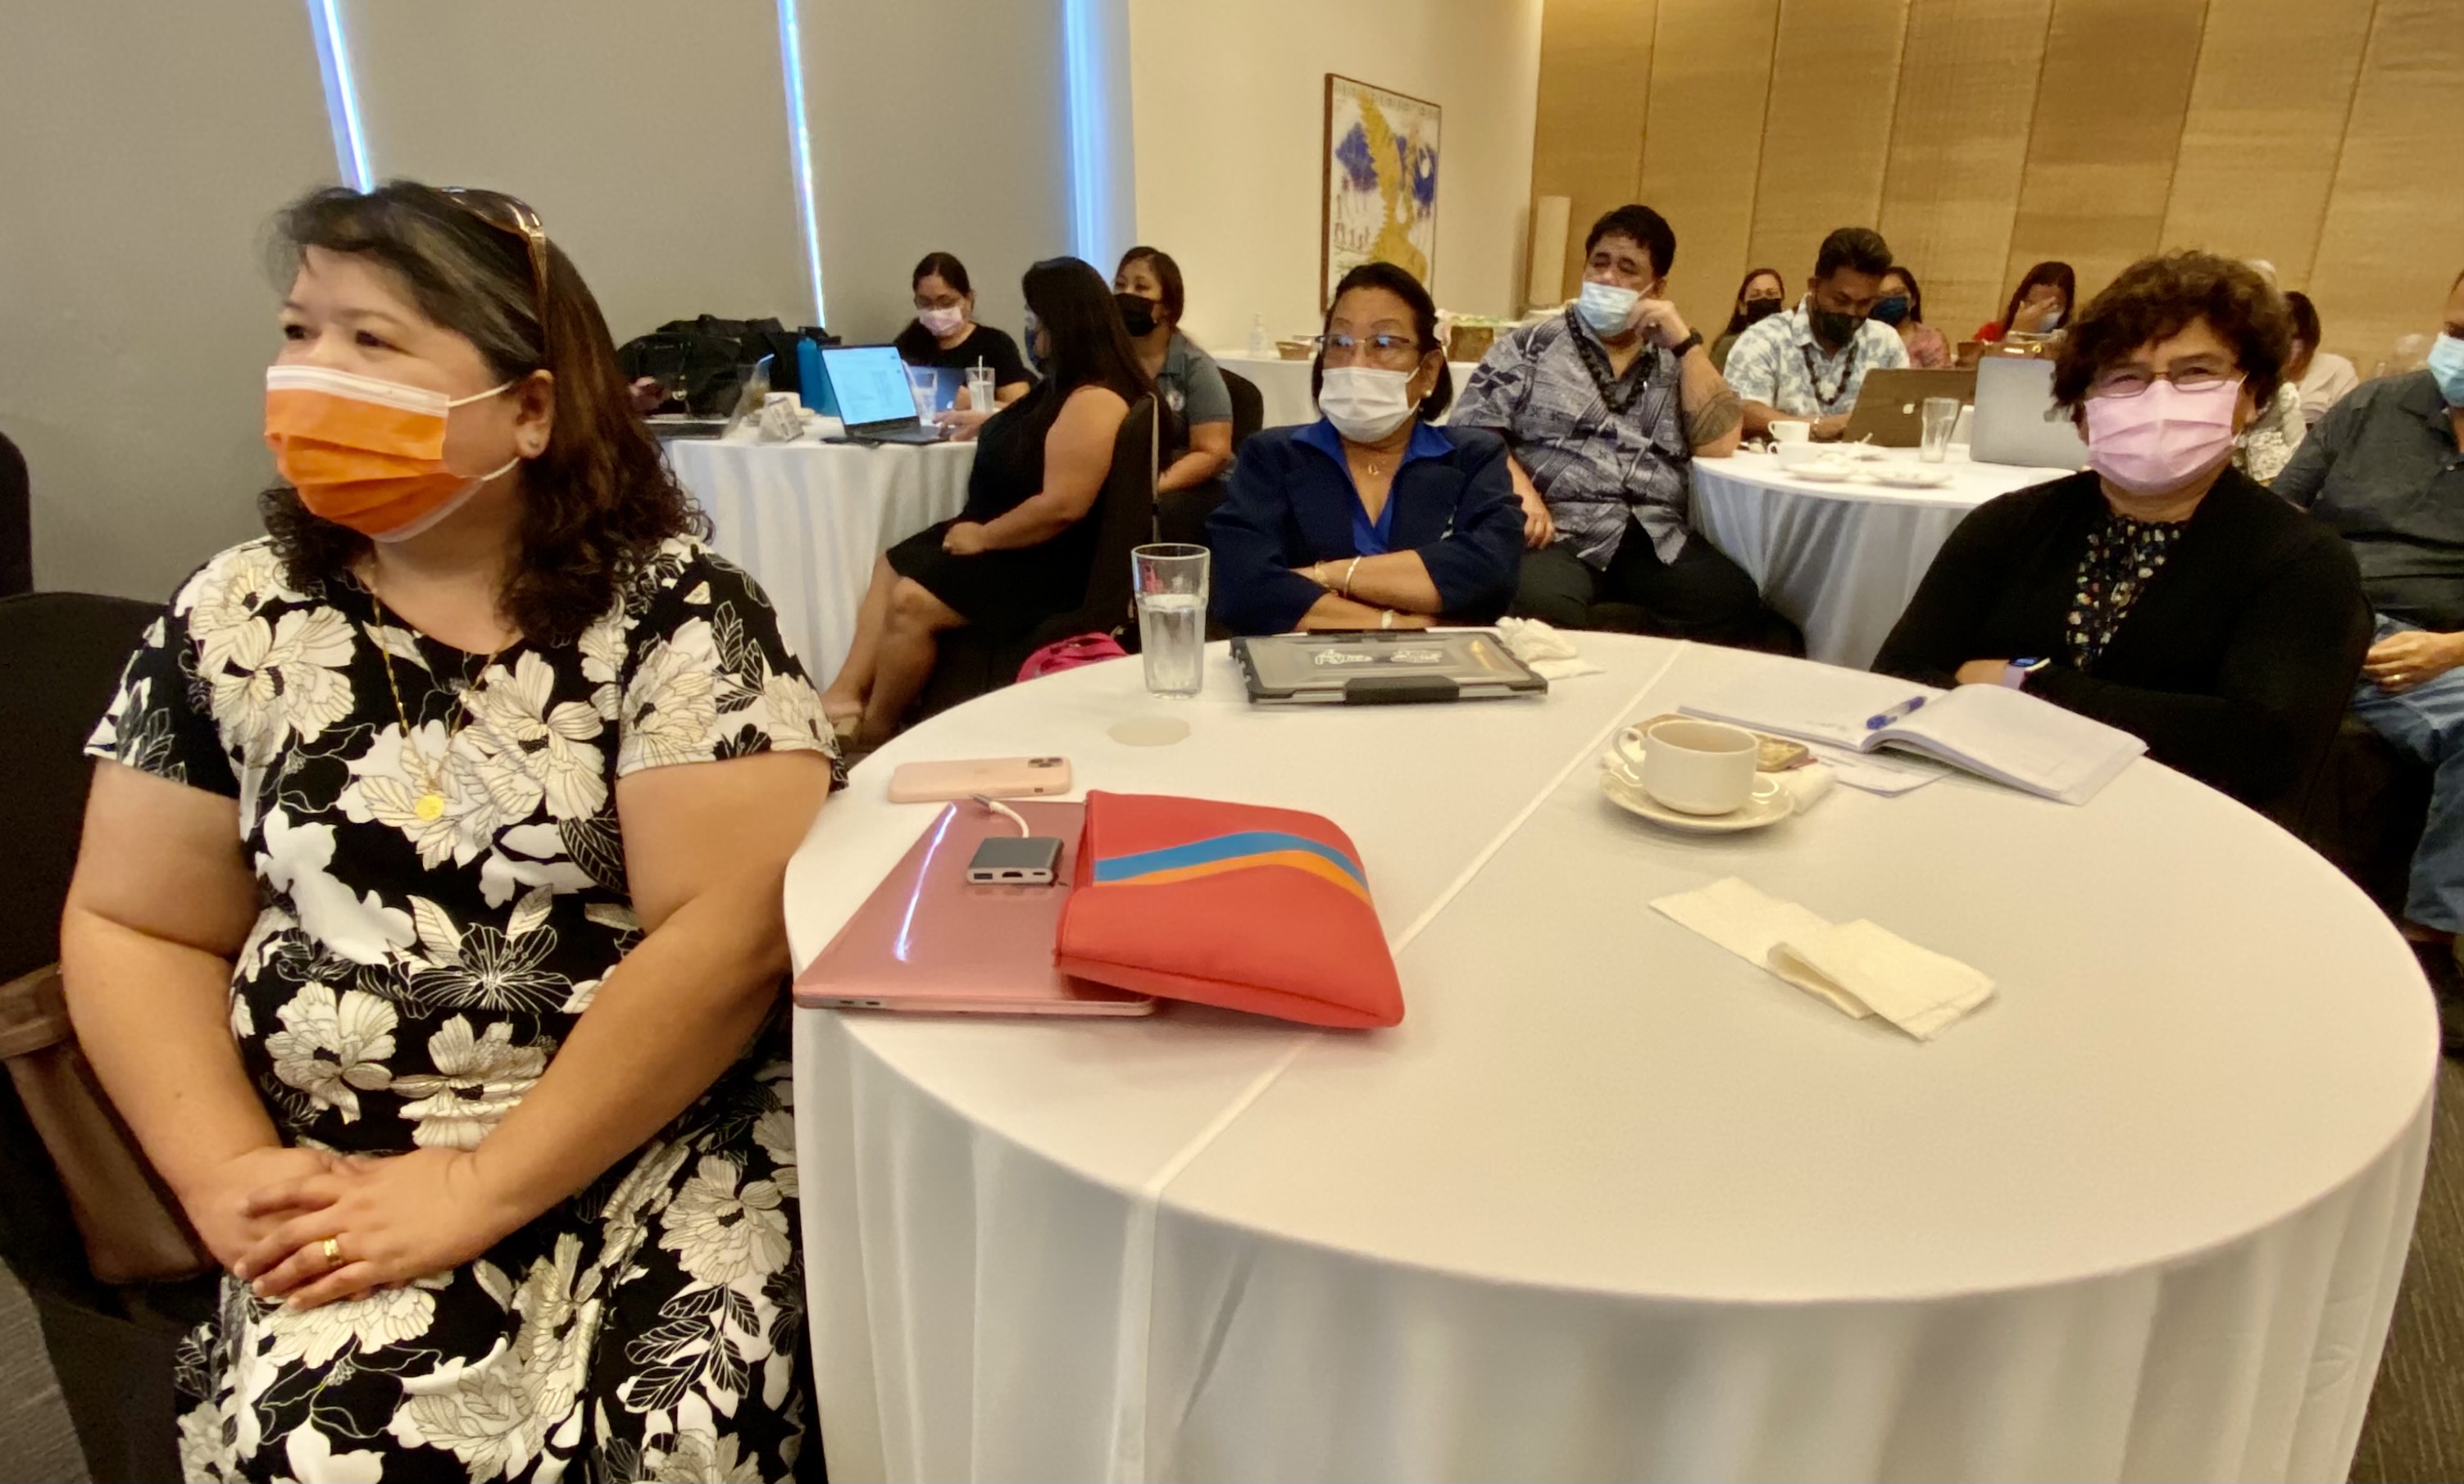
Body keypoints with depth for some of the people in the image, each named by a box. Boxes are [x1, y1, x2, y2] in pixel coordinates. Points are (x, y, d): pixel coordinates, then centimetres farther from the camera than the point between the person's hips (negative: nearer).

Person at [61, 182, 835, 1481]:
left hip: (661, 1148, -2)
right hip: (343, 1181, 3)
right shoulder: (236, 620, 4)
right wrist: (224, 1171, -6)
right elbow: (133, 930, 8)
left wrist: (480, 1191, -16)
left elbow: (729, 930, -17)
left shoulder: (671, 614, -9)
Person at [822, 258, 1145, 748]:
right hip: (999, 535, 12)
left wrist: (984, 536, -19)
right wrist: (988, 427, 16)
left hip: (1046, 561, -12)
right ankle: (844, 694, 0)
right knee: (891, 566, 7)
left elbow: (1063, 505, -30)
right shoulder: (1065, 386, 11)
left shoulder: (1094, 401, -23)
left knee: (910, 601, -19)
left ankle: (871, 735, 0)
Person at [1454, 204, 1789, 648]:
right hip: (1558, 536, -3)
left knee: (1740, 609, -28)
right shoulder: (1530, 346, 15)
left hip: (1658, 543, 3)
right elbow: (1473, 432, 3)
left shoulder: (1676, 363, 21)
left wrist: (1685, 342, 4)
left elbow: (1719, 447, 6)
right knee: (1539, 612, -38)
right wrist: (1519, 489, -15)